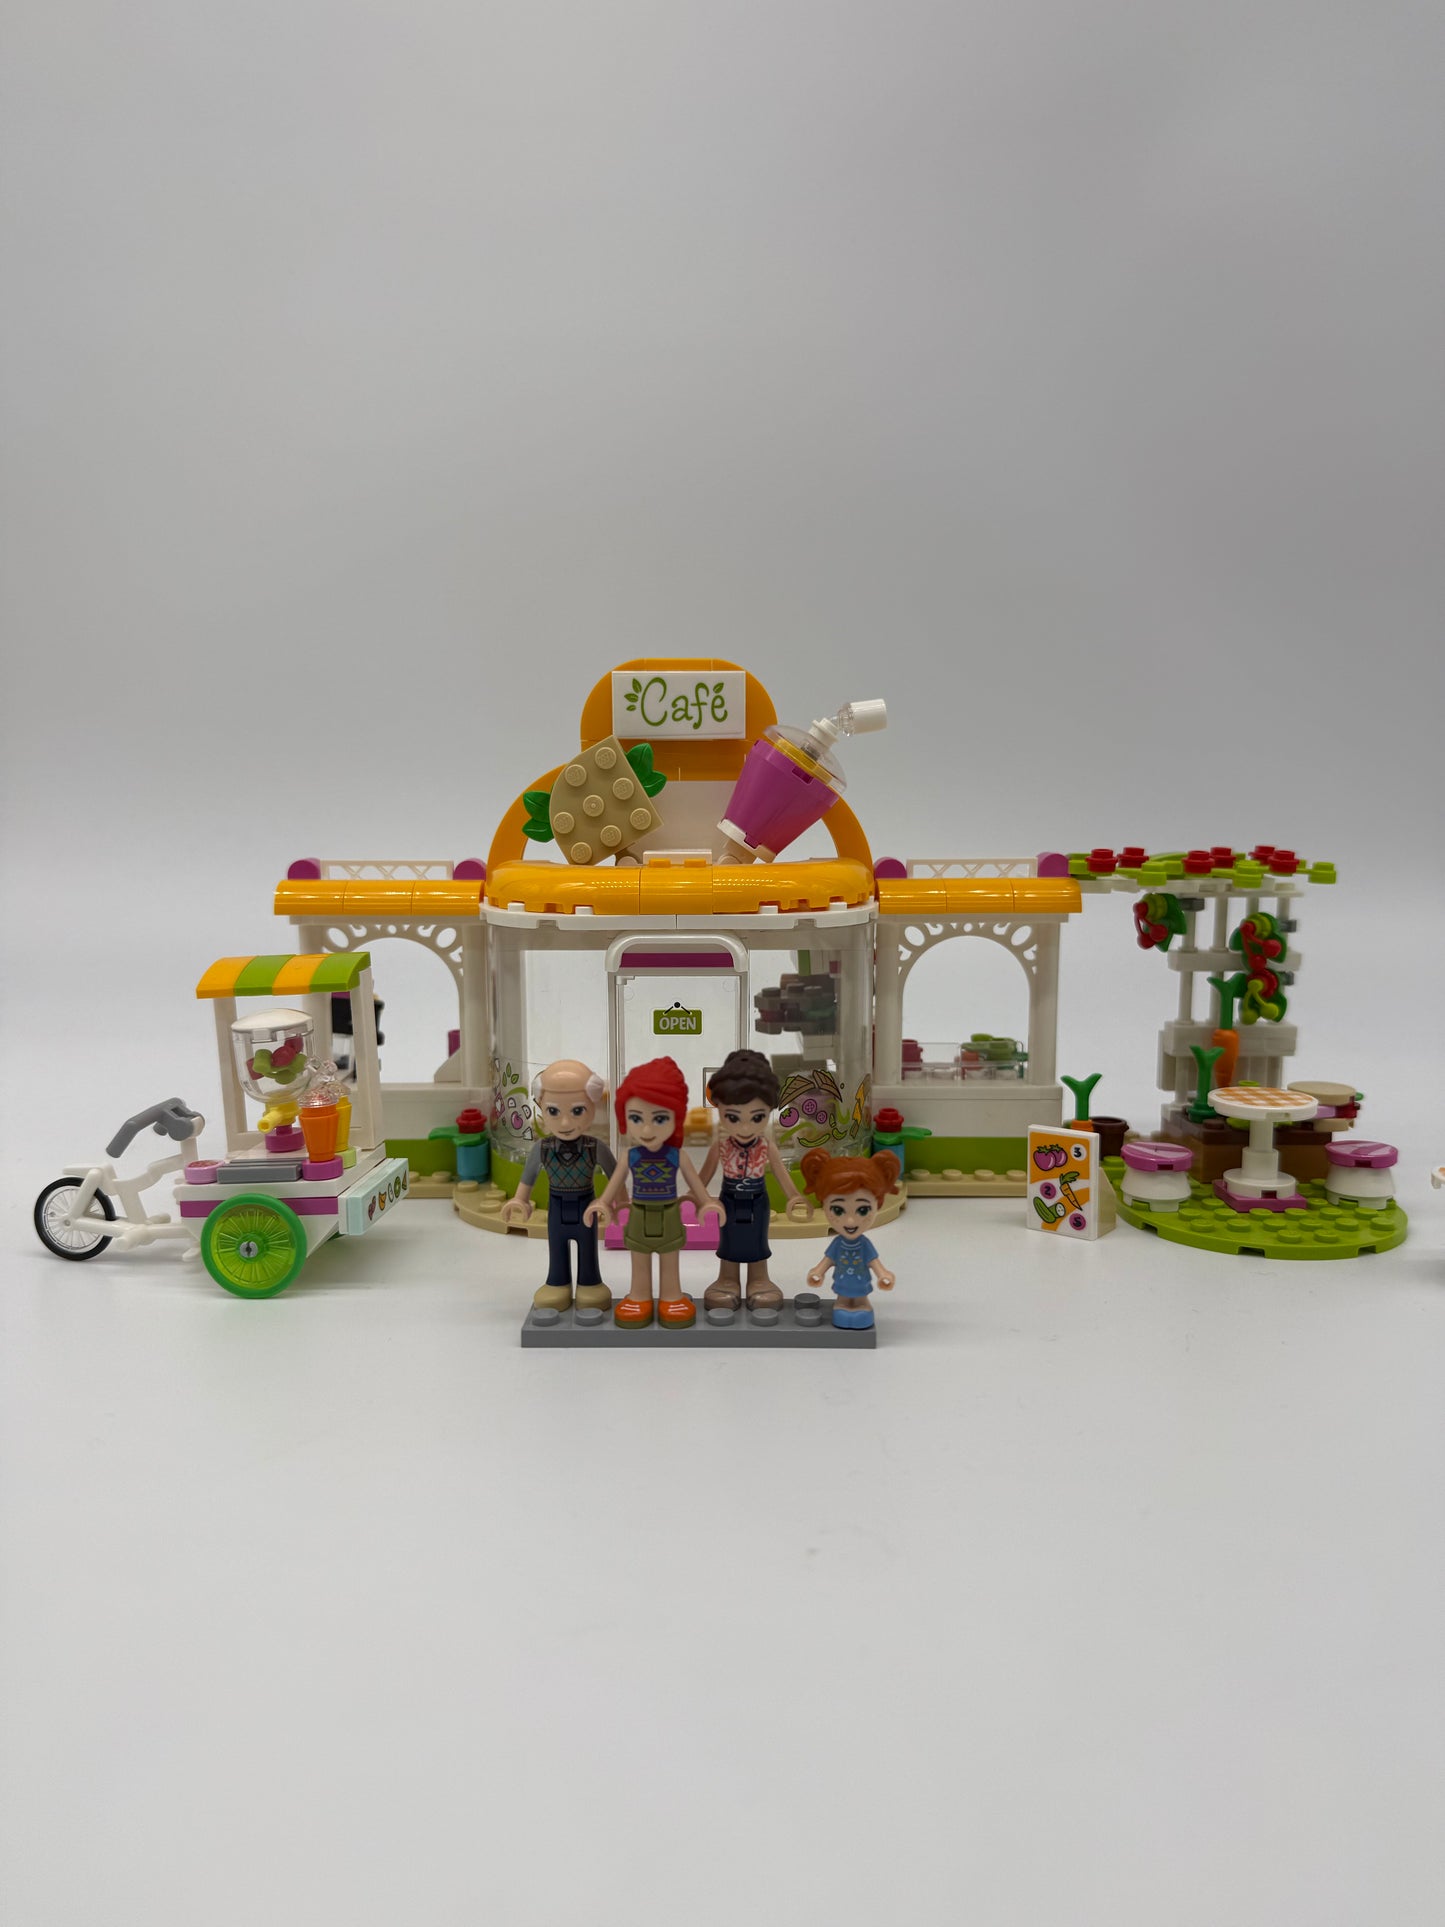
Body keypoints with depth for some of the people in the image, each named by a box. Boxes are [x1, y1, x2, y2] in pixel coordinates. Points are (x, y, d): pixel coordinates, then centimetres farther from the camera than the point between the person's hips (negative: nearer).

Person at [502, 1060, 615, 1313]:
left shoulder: (596, 1147, -20)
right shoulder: (541, 1148, -16)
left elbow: (615, 1174, -5)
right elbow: (528, 1176, 2)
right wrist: (520, 1201, 10)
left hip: (586, 1211, -1)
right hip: (556, 1211, 1)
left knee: (588, 1254, 16)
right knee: (557, 1256, 18)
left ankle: (589, 1284, 33)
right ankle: (557, 1285, 36)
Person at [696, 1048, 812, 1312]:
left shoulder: (767, 1147, -20)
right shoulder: (720, 1146, -20)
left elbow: (781, 1174, -6)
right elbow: (705, 1175, -4)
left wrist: (795, 1199, -3)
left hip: (757, 1203, 0)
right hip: (730, 1202, 0)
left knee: (757, 1242, 18)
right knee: (729, 1242, 17)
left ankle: (759, 1281, 34)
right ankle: (728, 1281, 35)